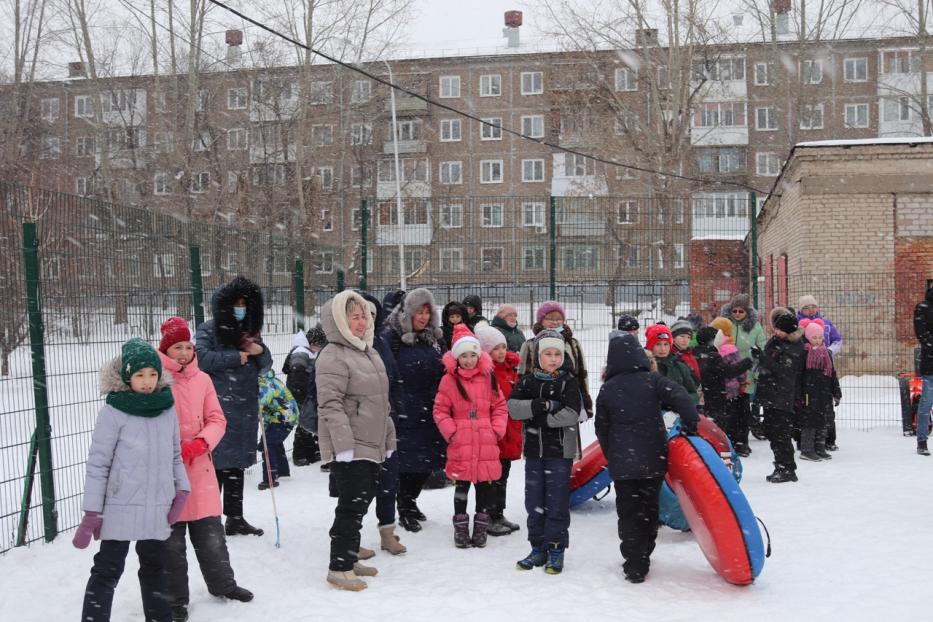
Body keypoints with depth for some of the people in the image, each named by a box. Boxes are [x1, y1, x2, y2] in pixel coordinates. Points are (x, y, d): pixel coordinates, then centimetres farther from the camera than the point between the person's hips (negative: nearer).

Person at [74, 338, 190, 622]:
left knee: (154, 568, 18)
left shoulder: (167, 408, 3)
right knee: (107, 571, 0)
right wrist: (91, 514, -10)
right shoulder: (113, 412, -11)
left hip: (159, 508, 5)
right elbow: (98, 464, -9)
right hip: (121, 508, -5)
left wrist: (182, 489, 1)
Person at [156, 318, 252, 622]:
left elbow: (216, 420, 6)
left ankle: (222, 583, 33)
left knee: (211, 533, 13)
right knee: (172, 540, 5)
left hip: (200, 467, 4)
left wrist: (200, 443, -12)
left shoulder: (202, 379, 6)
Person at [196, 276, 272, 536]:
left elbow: (265, 366, 17)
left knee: (237, 465, 12)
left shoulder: (251, 331, 15)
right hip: (217, 406, -6)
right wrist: (238, 357, -12)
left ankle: (235, 518, 19)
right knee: (216, 463, -6)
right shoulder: (209, 329, -2)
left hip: (245, 408, 6)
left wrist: (260, 350, -5)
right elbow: (202, 358, -17)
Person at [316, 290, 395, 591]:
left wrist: (388, 437, 22)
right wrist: (344, 444, -24)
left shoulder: (368, 352, 16)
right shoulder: (333, 357, -13)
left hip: (371, 445, 9)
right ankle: (339, 567, 3)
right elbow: (330, 405, -20)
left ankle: (349, 558, 27)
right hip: (349, 448, -9)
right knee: (352, 505, -7)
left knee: (362, 500, 15)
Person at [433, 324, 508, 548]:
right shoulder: (449, 380, -2)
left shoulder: (488, 378, 4)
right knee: (462, 486, 7)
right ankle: (460, 527, 19)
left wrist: (497, 430, -1)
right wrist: (450, 432, -8)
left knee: (485, 485, 8)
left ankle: (481, 526, 21)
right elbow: (440, 410, 1)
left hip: (486, 445, 2)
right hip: (460, 444, -2)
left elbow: (500, 407, 9)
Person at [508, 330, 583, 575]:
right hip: (533, 449, 4)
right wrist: (541, 405, -19)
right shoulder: (528, 380, 6)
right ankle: (538, 548, 20)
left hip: (560, 450, -4)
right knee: (534, 501, 9)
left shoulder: (568, 380, -4)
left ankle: (556, 549, 10)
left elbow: (571, 414, -16)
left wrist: (537, 418, -15)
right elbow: (513, 406, -6)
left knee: (557, 501, 0)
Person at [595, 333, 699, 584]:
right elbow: (679, 397, -18)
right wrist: (691, 424, -11)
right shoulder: (653, 381, -4)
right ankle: (642, 558, 25)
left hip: (622, 462, -1)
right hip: (653, 459, 1)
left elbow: (602, 429, 8)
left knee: (628, 513, 5)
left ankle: (635, 566, 1)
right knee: (649, 509, 16)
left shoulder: (607, 390, 0)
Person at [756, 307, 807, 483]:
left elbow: (783, 371, -23)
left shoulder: (795, 349, -13)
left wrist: (764, 358, -28)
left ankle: (787, 470, -2)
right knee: (771, 431, 12)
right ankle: (781, 468, 21)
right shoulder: (774, 341, 12)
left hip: (783, 399, -9)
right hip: (770, 396, 9)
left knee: (781, 435, -9)